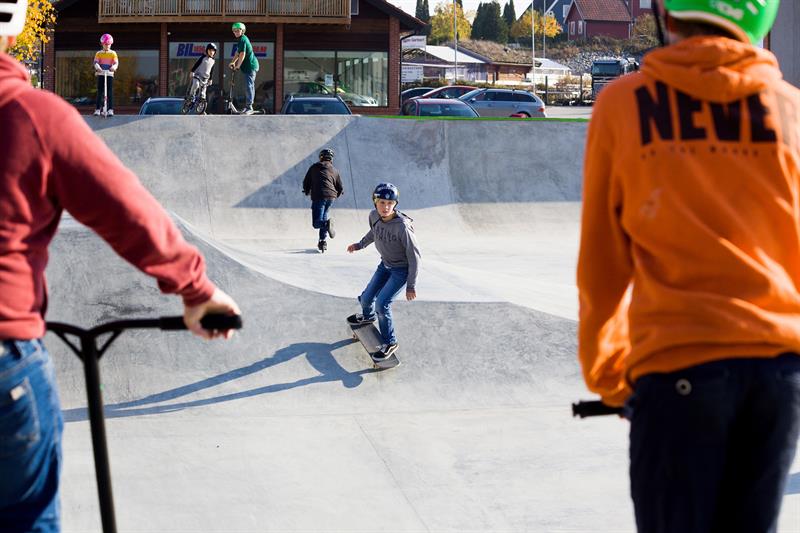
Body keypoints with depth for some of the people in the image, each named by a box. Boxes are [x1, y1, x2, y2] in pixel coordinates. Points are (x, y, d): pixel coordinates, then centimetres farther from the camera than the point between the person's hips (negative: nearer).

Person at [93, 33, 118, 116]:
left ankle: (110, 109, -5)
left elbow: (116, 62, -4)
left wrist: (114, 67, -27)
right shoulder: (99, 53, 8)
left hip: (110, 74, 0)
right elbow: (96, 62, -4)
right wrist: (98, 67, -27)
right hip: (100, 74, 0)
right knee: (100, 92, -1)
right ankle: (98, 109, 1)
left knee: (110, 92, -4)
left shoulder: (113, 53, 7)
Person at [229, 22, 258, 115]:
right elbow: (238, 53, 28)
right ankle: (248, 106, 21)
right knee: (250, 86, 14)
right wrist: (233, 62, 23)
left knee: (249, 86, -14)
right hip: (248, 66, 11)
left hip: (250, 66, -11)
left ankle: (249, 107, -18)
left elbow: (242, 55, -21)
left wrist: (237, 66, -13)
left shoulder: (242, 39, -15)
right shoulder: (241, 39, 17)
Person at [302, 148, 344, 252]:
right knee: (323, 218, 23)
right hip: (330, 198, 4)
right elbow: (340, 189, 16)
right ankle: (323, 241, 17)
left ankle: (327, 224, -35)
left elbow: (306, 182, 14)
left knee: (316, 223, -5)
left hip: (318, 197, -4)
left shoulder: (314, 167, 11)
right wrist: (335, 196, 37)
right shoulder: (334, 170, 15)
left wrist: (307, 192, 35)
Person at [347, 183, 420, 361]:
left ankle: (390, 343, 3)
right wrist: (360, 245, 20)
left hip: (402, 270, -6)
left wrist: (411, 285, -20)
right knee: (366, 298, 14)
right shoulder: (374, 216, -15)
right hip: (385, 265, 6)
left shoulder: (402, 226, -33)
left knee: (382, 304, -17)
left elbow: (414, 255, -23)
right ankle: (367, 316, 52)